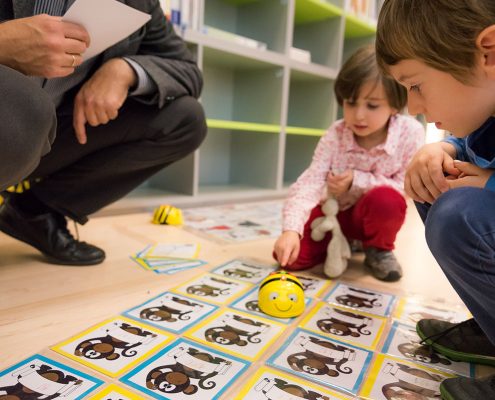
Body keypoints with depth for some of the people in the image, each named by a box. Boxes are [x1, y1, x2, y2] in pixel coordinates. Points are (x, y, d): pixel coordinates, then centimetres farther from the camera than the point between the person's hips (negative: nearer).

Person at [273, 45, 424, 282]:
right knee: (289, 255, -17)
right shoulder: (335, 135, -19)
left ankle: (379, 249, -4)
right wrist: (291, 229, -42)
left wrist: (357, 181, -29)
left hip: (374, 216, -1)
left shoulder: (410, 132, -20)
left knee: (387, 199, -37)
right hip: (334, 212, 1)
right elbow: (310, 181, -28)